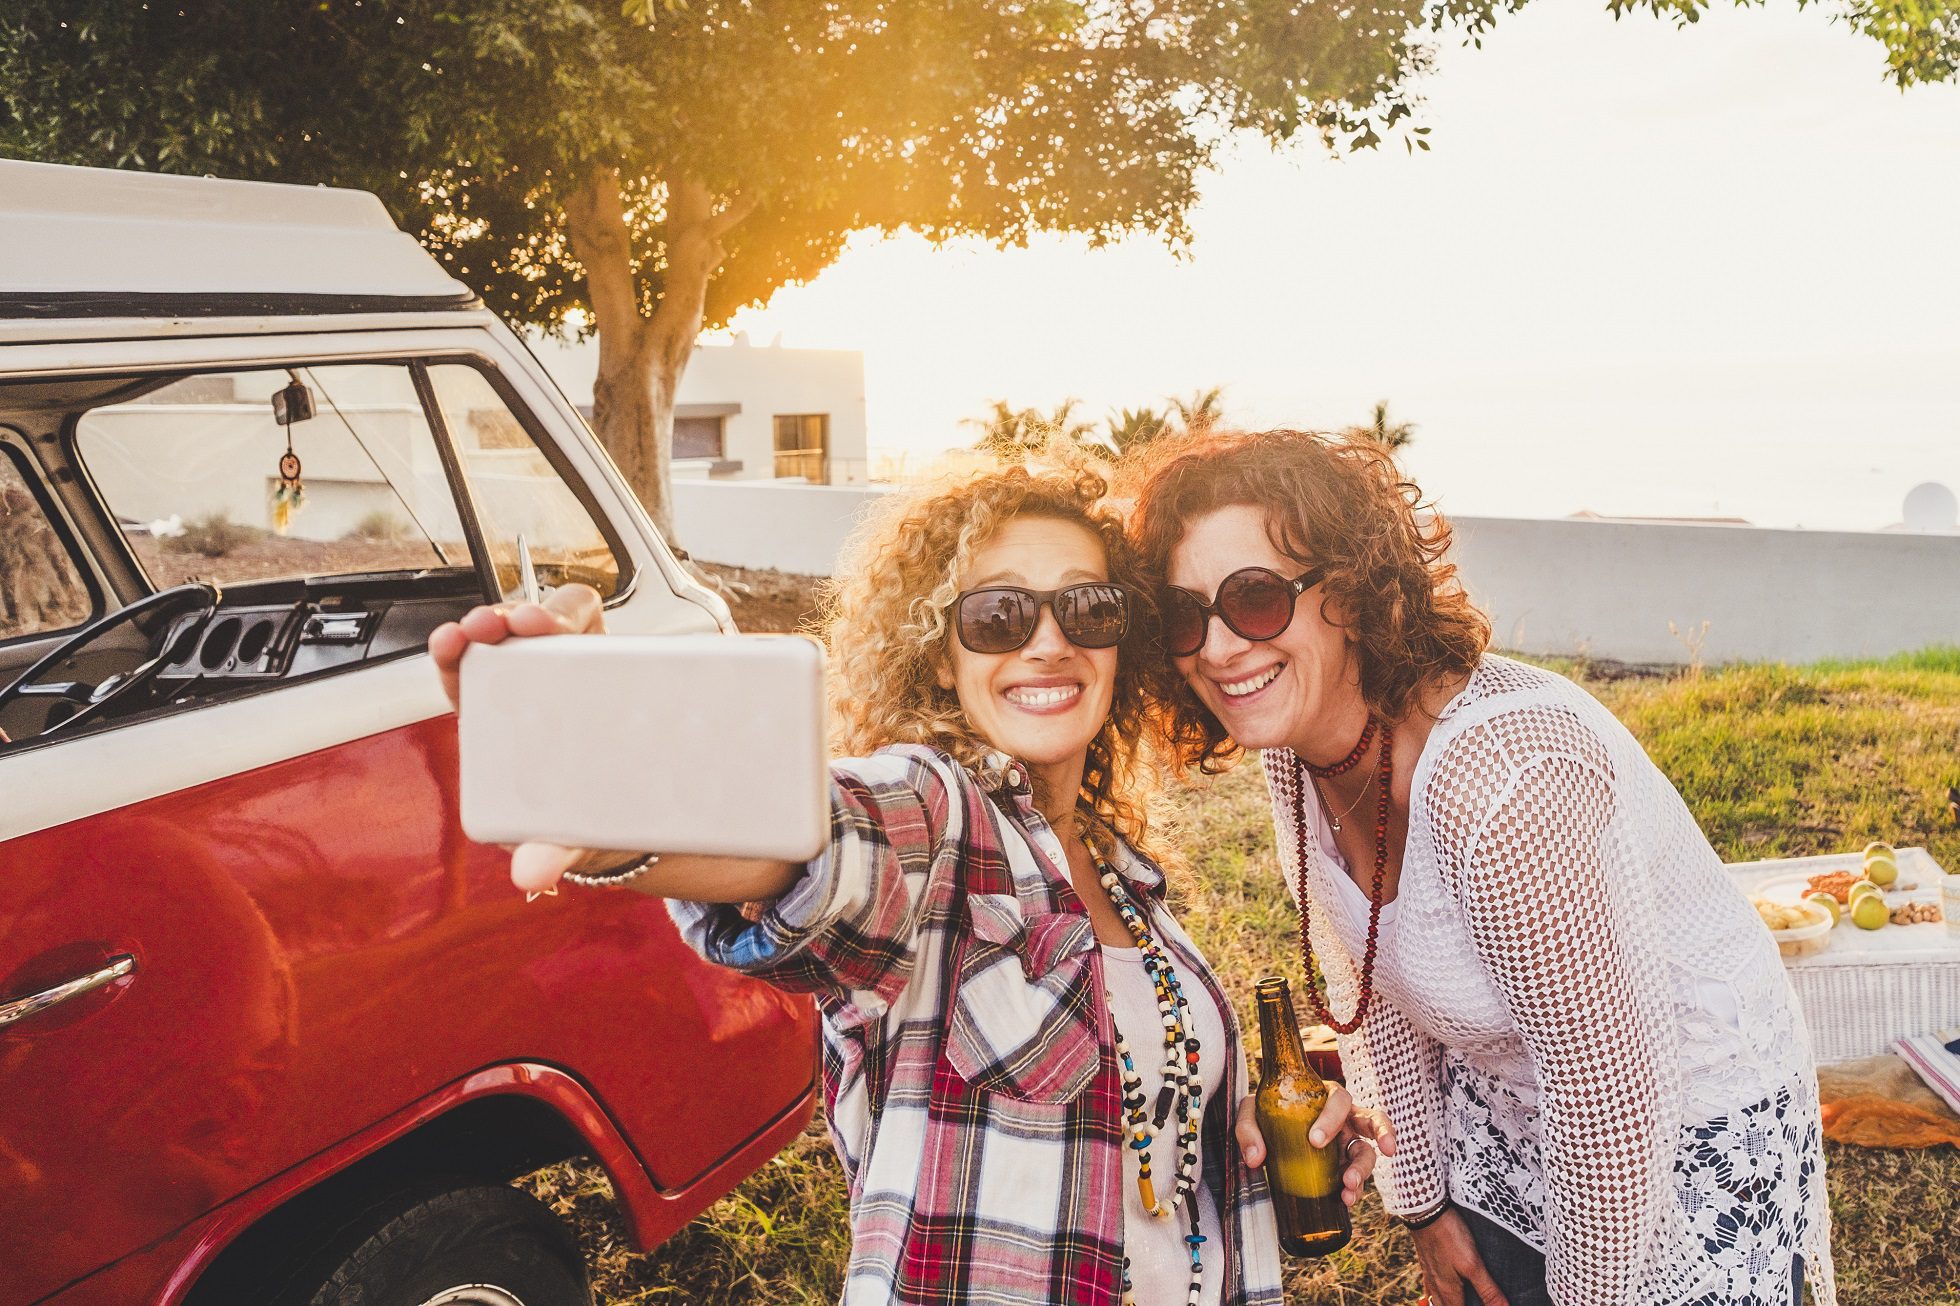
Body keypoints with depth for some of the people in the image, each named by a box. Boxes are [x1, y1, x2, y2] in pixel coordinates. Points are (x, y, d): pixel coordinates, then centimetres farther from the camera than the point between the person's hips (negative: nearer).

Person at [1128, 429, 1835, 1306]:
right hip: (1502, 1133, 7)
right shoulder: (1297, 751, -11)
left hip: (1689, 1148, -6)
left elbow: (1612, 1099, -27)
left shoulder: (1503, 784, -36)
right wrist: (1424, 1201, 8)